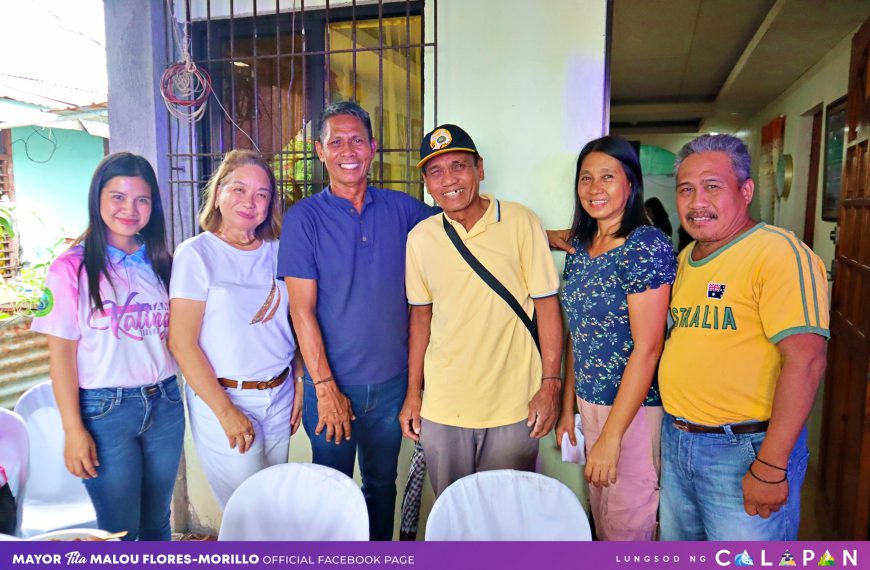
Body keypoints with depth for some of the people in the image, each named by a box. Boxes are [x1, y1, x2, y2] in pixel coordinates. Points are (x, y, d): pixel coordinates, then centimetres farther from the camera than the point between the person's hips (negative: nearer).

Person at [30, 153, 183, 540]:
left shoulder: (160, 264, 7)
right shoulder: (72, 267, -8)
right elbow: (62, 352, -8)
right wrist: (73, 430, -10)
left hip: (165, 403, 4)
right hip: (105, 410, -4)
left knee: (157, 522, 17)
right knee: (119, 531, 8)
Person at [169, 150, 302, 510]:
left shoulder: (277, 252, 4)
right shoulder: (196, 254, -9)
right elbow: (182, 343, -12)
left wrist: (299, 386, 4)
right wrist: (226, 412, -13)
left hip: (280, 395, 5)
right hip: (223, 399, -4)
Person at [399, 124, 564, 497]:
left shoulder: (520, 222, -8)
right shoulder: (420, 238, 0)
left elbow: (546, 303, -5)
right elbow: (421, 315, 8)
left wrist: (550, 383, -9)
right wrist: (413, 393, 8)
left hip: (513, 408, -2)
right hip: (441, 409, 3)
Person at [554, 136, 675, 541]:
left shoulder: (647, 245, -16)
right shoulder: (579, 246, 6)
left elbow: (647, 348, -20)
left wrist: (611, 436, -19)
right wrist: (568, 409, 12)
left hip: (636, 408, -6)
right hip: (590, 403, 7)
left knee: (626, 524, 9)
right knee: (600, 518, 20)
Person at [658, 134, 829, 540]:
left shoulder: (778, 252, -16)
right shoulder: (687, 257, 10)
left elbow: (805, 360, -22)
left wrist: (770, 467, -23)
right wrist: (674, 425, 11)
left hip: (744, 450, -7)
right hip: (675, 441, 8)